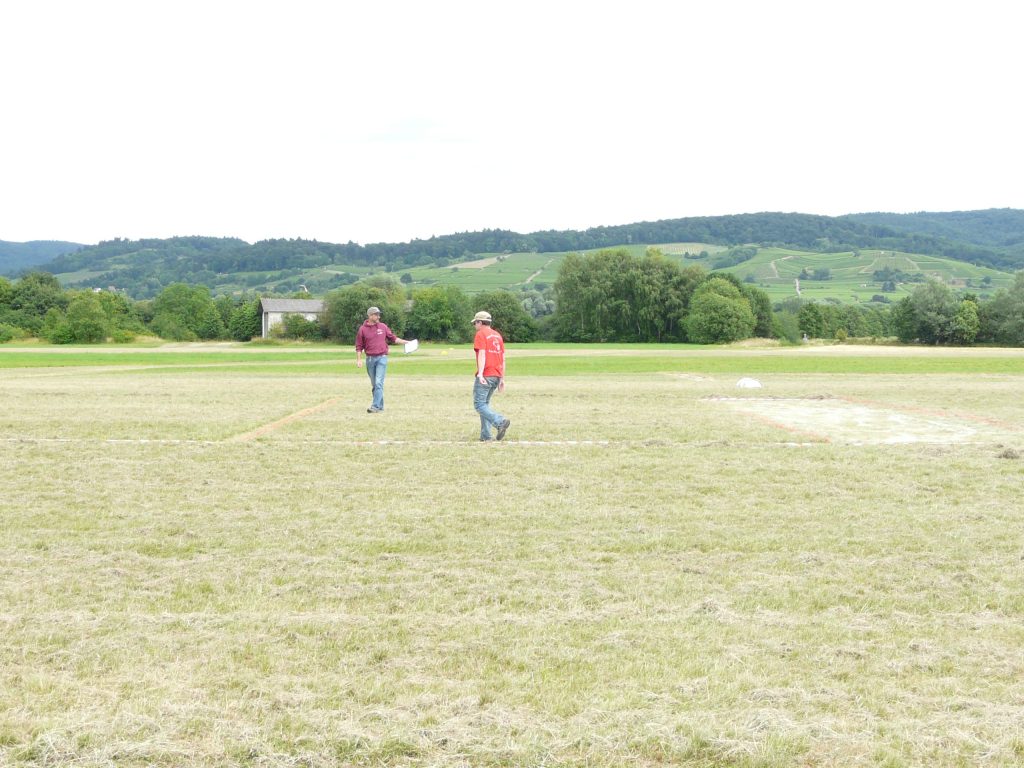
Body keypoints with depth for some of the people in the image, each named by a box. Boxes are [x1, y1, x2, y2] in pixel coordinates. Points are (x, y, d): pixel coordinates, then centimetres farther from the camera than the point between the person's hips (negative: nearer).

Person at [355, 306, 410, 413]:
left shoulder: (383, 327, 5)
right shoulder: (362, 329, 1)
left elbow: (393, 338, 15)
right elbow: (359, 346, 4)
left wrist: (404, 342, 7)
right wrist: (359, 359, -4)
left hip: (382, 358, -1)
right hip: (370, 359, 1)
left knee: (379, 383, -12)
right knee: (374, 384, 9)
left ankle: (375, 406, -16)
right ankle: (380, 405, 19)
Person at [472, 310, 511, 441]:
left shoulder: (481, 334, -4)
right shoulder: (498, 335, 19)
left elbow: (482, 354, -18)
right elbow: (503, 359, 18)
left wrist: (480, 373, -27)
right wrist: (502, 379, 20)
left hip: (485, 376, -8)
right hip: (496, 376, 8)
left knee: (479, 404, -7)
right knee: (485, 404, 15)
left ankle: (501, 422, -25)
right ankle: (485, 436, 9)